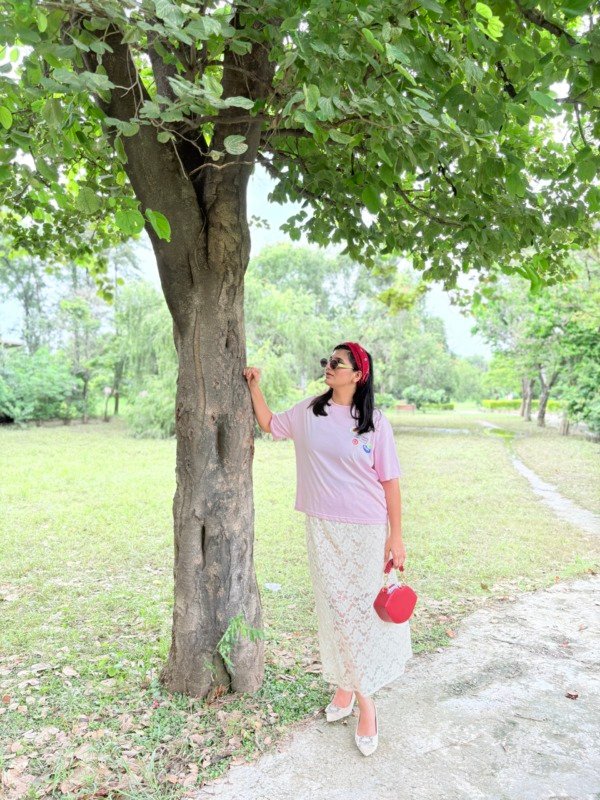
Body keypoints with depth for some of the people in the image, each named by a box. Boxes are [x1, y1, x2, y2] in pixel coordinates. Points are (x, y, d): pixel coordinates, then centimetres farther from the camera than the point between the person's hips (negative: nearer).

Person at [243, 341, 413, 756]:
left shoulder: (375, 422, -7)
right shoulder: (308, 411, 2)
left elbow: (390, 481, -5)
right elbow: (270, 424, 19)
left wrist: (396, 535, -6)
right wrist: (255, 386, 9)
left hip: (367, 530, -3)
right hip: (322, 529, 3)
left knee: (364, 608, 2)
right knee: (333, 608, 12)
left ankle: (365, 700, 18)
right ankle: (345, 685, 32)